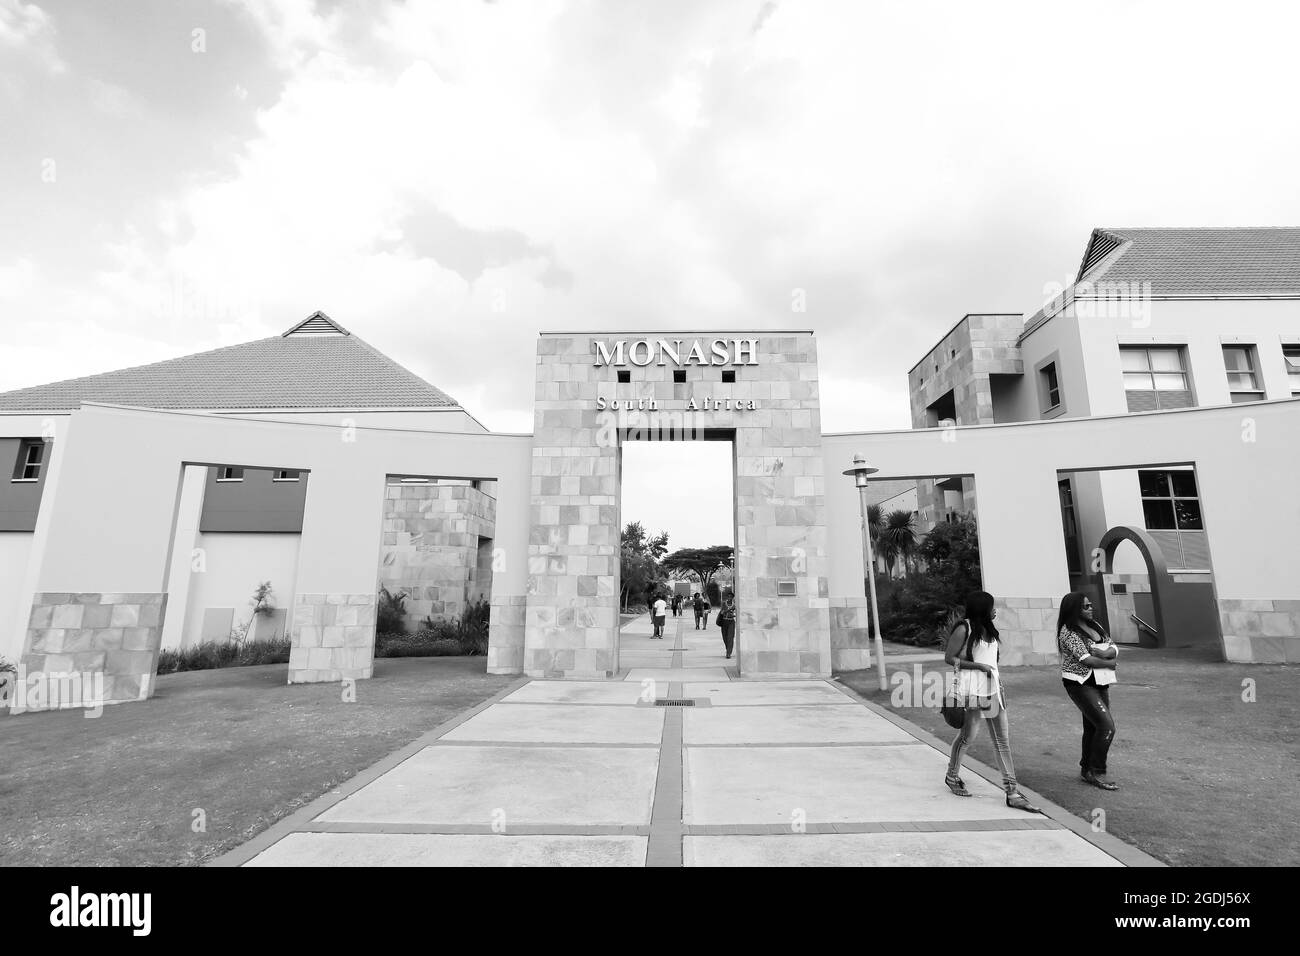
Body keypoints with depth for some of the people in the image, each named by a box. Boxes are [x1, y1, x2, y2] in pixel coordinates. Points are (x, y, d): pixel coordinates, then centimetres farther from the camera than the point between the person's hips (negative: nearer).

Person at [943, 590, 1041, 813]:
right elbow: (949, 657, -11)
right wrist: (978, 665, -15)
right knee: (967, 736, 5)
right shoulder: (964, 629, -12)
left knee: (1003, 740, 5)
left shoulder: (989, 629, 12)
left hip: (993, 686, 7)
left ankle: (1013, 792, 11)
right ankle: (952, 776, 26)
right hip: (972, 688, -7)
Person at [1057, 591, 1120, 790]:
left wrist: (1106, 653, -14)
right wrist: (1109, 663, -4)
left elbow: (1114, 648, 7)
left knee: (1093, 727, 12)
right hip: (1080, 683, -8)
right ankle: (1097, 773, 1)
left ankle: (1086, 770, 24)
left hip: (1099, 682, 8)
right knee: (1107, 726, -11)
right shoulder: (1069, 631, -15)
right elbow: (1086, 659, -19)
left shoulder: (1094, 625, 10)